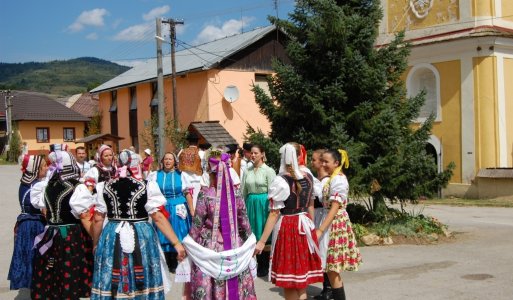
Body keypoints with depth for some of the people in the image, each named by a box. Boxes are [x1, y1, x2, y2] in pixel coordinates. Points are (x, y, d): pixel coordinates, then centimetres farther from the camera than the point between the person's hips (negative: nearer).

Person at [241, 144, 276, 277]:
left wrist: (271, 209, -9)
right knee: (254, 234, 8)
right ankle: (260, 263, 19)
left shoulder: (268, 171, -6)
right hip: (251, 203, 5)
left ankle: (265, 266, 13)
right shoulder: (248, 171, 8)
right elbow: (244, 191, 12)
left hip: (263, 203, -4)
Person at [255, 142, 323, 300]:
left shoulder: (280, 181, -15)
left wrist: (262, 241, -13)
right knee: (302, 273, 16)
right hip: (305, 226, 6)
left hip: (287, 228, -6)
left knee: (289, 279, 6)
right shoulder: (309, 177, 3)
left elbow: (274, 214, -17)